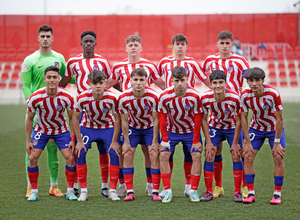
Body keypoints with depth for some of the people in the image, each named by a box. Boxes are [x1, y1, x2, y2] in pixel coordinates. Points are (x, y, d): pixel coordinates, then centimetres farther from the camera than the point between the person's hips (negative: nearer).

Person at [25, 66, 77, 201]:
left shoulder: (67, 97, -22)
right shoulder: (35, 97, -23)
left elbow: (72, 118, -8)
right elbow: (29, 119, -8)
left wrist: (73, 139, -11)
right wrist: (28, 141, -6)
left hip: (61, 131, 0)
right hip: (41, 130, 0)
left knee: (70, 158, -12)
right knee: (33, 158, -11)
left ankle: (70, 190, 2)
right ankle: (34, 191, 3)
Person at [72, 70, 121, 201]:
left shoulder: (111, 98, -26)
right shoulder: (83, 98, -25)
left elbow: (117, 119, -13)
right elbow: (75, 118, -11)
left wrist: (114, 141, -13)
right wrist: (79, 141, -11)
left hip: (107, 128, 0)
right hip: (87, 128, 0)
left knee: (114, 154, -15)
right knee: (80, 154, -15)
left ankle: (112, 191, -3)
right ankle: (83, 191, -4)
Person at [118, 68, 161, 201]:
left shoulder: (153, 97, -28)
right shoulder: (124, 98, -24)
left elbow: (156, 120, -17)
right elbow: (124, 121, -11)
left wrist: (155, 142, -16)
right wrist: (126, 142, -9)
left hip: (150, 127, -1)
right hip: (133, 127, 1)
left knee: (154, 155, -12)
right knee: (127, 155, -9)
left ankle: (155, 192, -6)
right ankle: (130, 192, -3)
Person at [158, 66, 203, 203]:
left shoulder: (194, 96, -22)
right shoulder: (164, 97, -21)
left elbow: (197, 119, -12)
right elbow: (162, 118, -9)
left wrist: (196, 140, -12)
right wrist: (164, 139, -10)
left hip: (190, 131, 0)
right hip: (171, 131, 1)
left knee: (196, 155, -13)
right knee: (164, 155, -13)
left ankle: (193, 191, -5)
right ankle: (167, 191, -7)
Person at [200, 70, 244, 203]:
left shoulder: (234, 98, -29)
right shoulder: (205, 98, -25)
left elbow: (238, 121, -18)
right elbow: (203, 119, -10)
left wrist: (235, 143, -15)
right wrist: (208, 142, -12)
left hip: (232, 128, -1)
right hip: (214, 127, 1)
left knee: (236, 157, -7)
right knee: (209, 157, -8)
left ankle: (238, 192, 3)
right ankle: (209, 192, 1)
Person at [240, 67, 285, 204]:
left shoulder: (273, 94, -28)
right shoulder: (245, 95, -20)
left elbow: (279, 119, -21)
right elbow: (243, 117, -8)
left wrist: (277, 143, -20)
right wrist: (248, 142, -10)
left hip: (274, 128, -2)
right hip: (256, 128, 2)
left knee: (278, 157, -14)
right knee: (248, 157, -9)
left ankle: (277, 194, -3)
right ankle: (251, 193, 0)